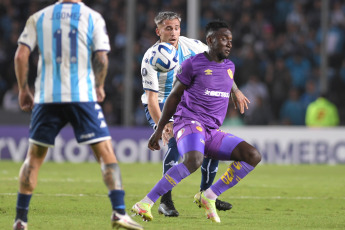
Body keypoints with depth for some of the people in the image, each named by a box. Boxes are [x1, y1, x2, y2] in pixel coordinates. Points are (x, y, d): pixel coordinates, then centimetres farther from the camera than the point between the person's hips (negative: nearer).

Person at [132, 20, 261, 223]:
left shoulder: (230, 67, 18)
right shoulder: (193, 64, 0)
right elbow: (175, 95, 5)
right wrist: (159, 129, 5)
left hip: (212, 131, 7)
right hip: (189, 122, -7)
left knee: (253, 156, -10)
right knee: (194, 161, -37)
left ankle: (209, 196, -6)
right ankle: (146, 203, -31)